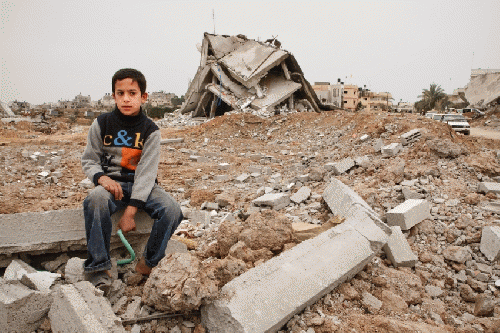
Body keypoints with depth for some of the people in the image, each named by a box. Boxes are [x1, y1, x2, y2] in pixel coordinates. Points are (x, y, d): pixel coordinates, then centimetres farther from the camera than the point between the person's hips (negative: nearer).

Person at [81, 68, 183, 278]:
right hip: (111, 183, 0)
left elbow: (146, 172, -11)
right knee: (95, 200, -36)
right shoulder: (102, 124, 1)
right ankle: (99, 265, -21)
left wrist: (130, 211, -20)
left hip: (143, 186, 0)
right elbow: (89, 160, 8)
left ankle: (148, 263, -4)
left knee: (172, 210, -26)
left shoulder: (150, 130, -4)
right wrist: (102, 177, -18)